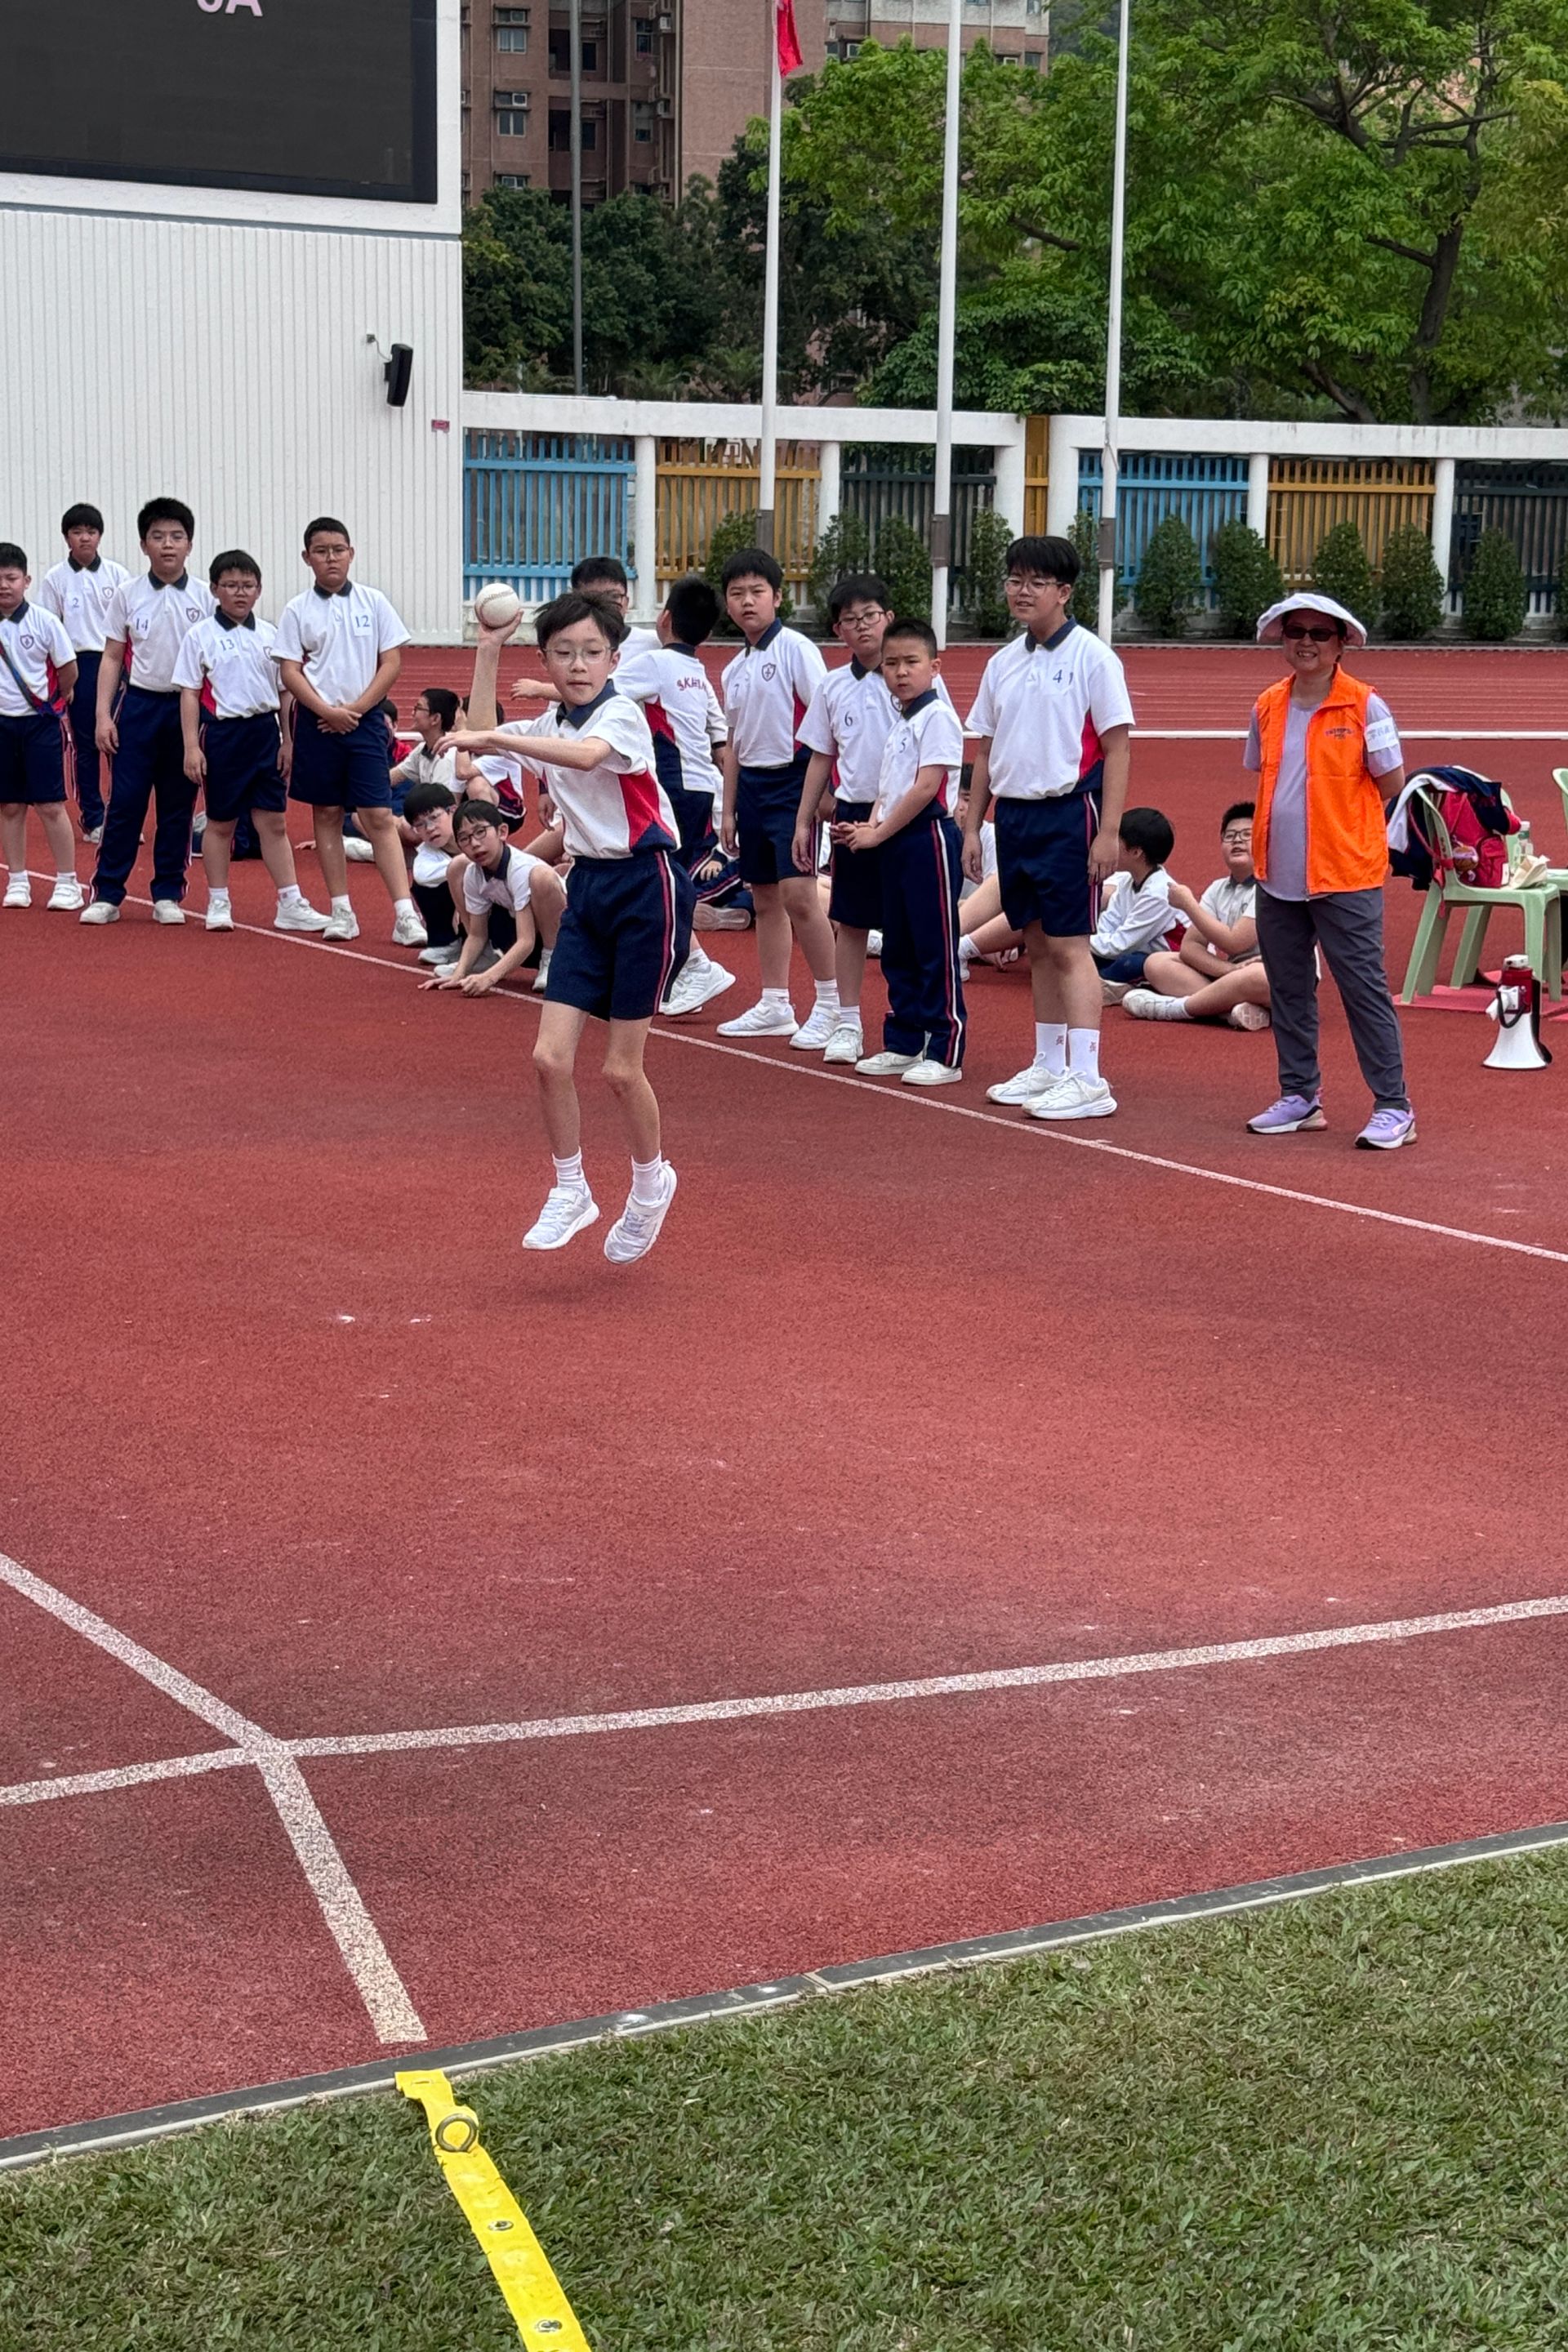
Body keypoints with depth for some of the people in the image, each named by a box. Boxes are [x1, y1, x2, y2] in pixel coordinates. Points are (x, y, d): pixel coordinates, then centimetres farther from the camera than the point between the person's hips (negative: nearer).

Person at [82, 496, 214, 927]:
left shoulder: (205, 598, 1)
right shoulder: (126, 595, 2)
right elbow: (111, 658, 5)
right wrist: (103, 715, -2)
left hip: (188, 707, 1)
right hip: (138, 703, 0)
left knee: (178, 806, 6)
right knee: (124, 802, -3)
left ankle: (168, 895, 14)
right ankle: (107, 895, 3)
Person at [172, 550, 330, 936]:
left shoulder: (270, 635, 7)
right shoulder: (201, 636, -3)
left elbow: (284, 692, 11)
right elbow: (190, 694, -4)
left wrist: (287, 741, 7)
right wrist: (192, 746, -9)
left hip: (265, 731, 3)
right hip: (223, 733, -3)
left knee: (273, 822, 4)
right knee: (220, 822, 7)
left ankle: (291, 904, 6)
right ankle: (218, 904, 16)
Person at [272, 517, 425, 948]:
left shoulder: (373, 603, 2)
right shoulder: (298, 611, 2)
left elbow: (391, 662, 1)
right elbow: (290, 671, -1)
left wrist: (355, 709, -8)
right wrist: (328, 711, -13)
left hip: (364, 719, -1)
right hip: (317, 722, 1)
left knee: (379, 817, -7)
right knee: (327, 815, 6)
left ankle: (405, 914, -10)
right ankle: (342, 911, 13)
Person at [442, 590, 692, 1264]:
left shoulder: (621, 715, -14)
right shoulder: (551, 726, 9)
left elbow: (587, 754, -35)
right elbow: (480, 737, 21)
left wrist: (494, 737, -40)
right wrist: (488, 649, 14)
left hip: (646, 887, -6)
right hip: (588, 886, 6)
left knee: (620, 1068, 0)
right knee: (551, 1056, -3)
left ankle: (651, 1182, 25)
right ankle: (570, 1192, 14)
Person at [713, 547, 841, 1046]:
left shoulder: (795, 649, -8)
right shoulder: (733, 670, 13)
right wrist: (728, 810, 17)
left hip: (792, 780, -8)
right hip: (751, 784, 8)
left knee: (797, 894, -14)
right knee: (764, 898, 11)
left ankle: (832, 1003, -4)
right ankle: (774, 1005, 18)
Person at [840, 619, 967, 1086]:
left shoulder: (937, 717, -11)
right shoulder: (899, 723, 16)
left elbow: (926, 788, -18)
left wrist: (878, 833, -13)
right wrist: (870, 825, 1)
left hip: (928, 838, -9)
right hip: (894, 843, 9)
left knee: (936, 951, -4)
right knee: (898, 951, 13)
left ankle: (944, 1054, -1)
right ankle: (904, 1045, 21)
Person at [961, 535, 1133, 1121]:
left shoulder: (1090, 656, -7)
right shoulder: (1002, 663, 11)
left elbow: (1117, 749, -9)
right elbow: (986, 752, 17)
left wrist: (1108, 832, -15)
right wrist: (972, 826, 13)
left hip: (1067, 814, -6)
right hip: (1013, 814, 6)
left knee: (1067, 946, -9)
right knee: (1037, 946, 12)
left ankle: (1086, 1080, -9)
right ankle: (1047, 1067, 19)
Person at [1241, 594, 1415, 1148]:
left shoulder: (1364, 706, -7)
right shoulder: (1268, 707, 7)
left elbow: (1391, 783, -3)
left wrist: (1336, 814, 3)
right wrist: (1287, 823, 8)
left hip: (1345, 877, -6)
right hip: (1278, 875, 6)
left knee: (1363, 988, -5)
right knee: (1288, 989, 11)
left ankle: (1393, 1107, 0)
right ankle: (1300, 1096, 23)